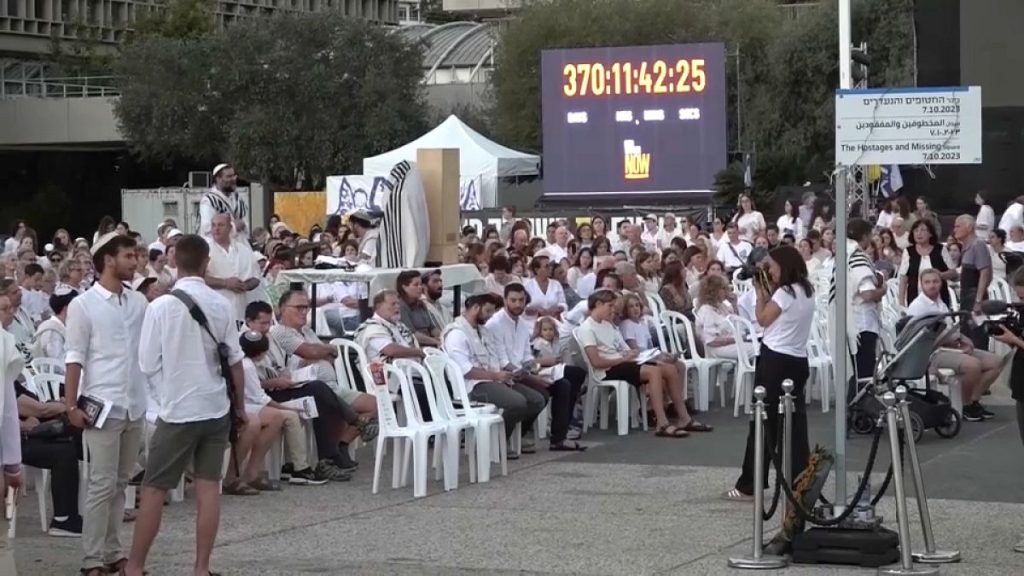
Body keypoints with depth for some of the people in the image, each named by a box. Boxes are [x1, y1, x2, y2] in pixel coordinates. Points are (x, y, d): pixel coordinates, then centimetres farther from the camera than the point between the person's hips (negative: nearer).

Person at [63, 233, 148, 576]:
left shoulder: (139, 302, 8)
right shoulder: (83, 305, -5)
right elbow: (75, 358, -7)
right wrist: (71, 405, -10)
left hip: (135, 406, 5)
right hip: (102, 406, -5)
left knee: (120, 484, 10)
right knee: (102, 485, -5)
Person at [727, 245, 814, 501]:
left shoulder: (785, 292, -15)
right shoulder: (806, 292, 12)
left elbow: (763, 320, -6)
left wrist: (760, 292, 2)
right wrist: (769, 292, 11)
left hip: (775, 360, -8)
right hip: (798, 361, 8)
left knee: (764, 420, -2)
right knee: (794, 423, 8)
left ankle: (749, 485, 2)